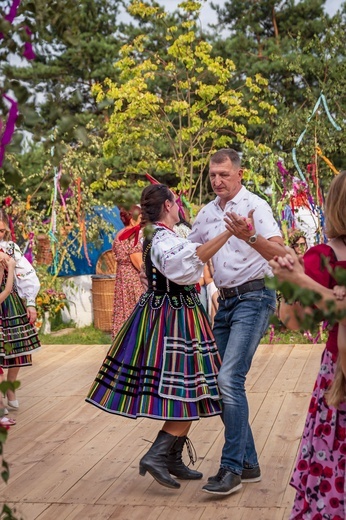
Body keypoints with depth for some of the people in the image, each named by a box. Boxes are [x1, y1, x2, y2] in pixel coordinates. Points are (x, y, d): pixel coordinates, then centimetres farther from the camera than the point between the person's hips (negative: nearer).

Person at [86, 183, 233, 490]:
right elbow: (191, 258, -42)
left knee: (182, 393, 14)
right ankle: (157, 456, -9)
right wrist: (227, 234, -49)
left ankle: (173, 459, 19)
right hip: (175, 318, -10)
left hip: (160, 313, 10)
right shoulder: (165, 240, -19)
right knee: (190, 392, -6)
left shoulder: (155, 236, 13)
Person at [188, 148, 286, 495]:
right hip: (225, 301, 8)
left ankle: (232, 468, -11)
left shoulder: (255, 206, -9)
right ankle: (248, 464, 17)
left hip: (253, 298, -8)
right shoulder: (206, 213, 12)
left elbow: (280, 253, -22)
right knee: (223, 382, 7)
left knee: (230, 378, -18)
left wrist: (250, 237, -38)